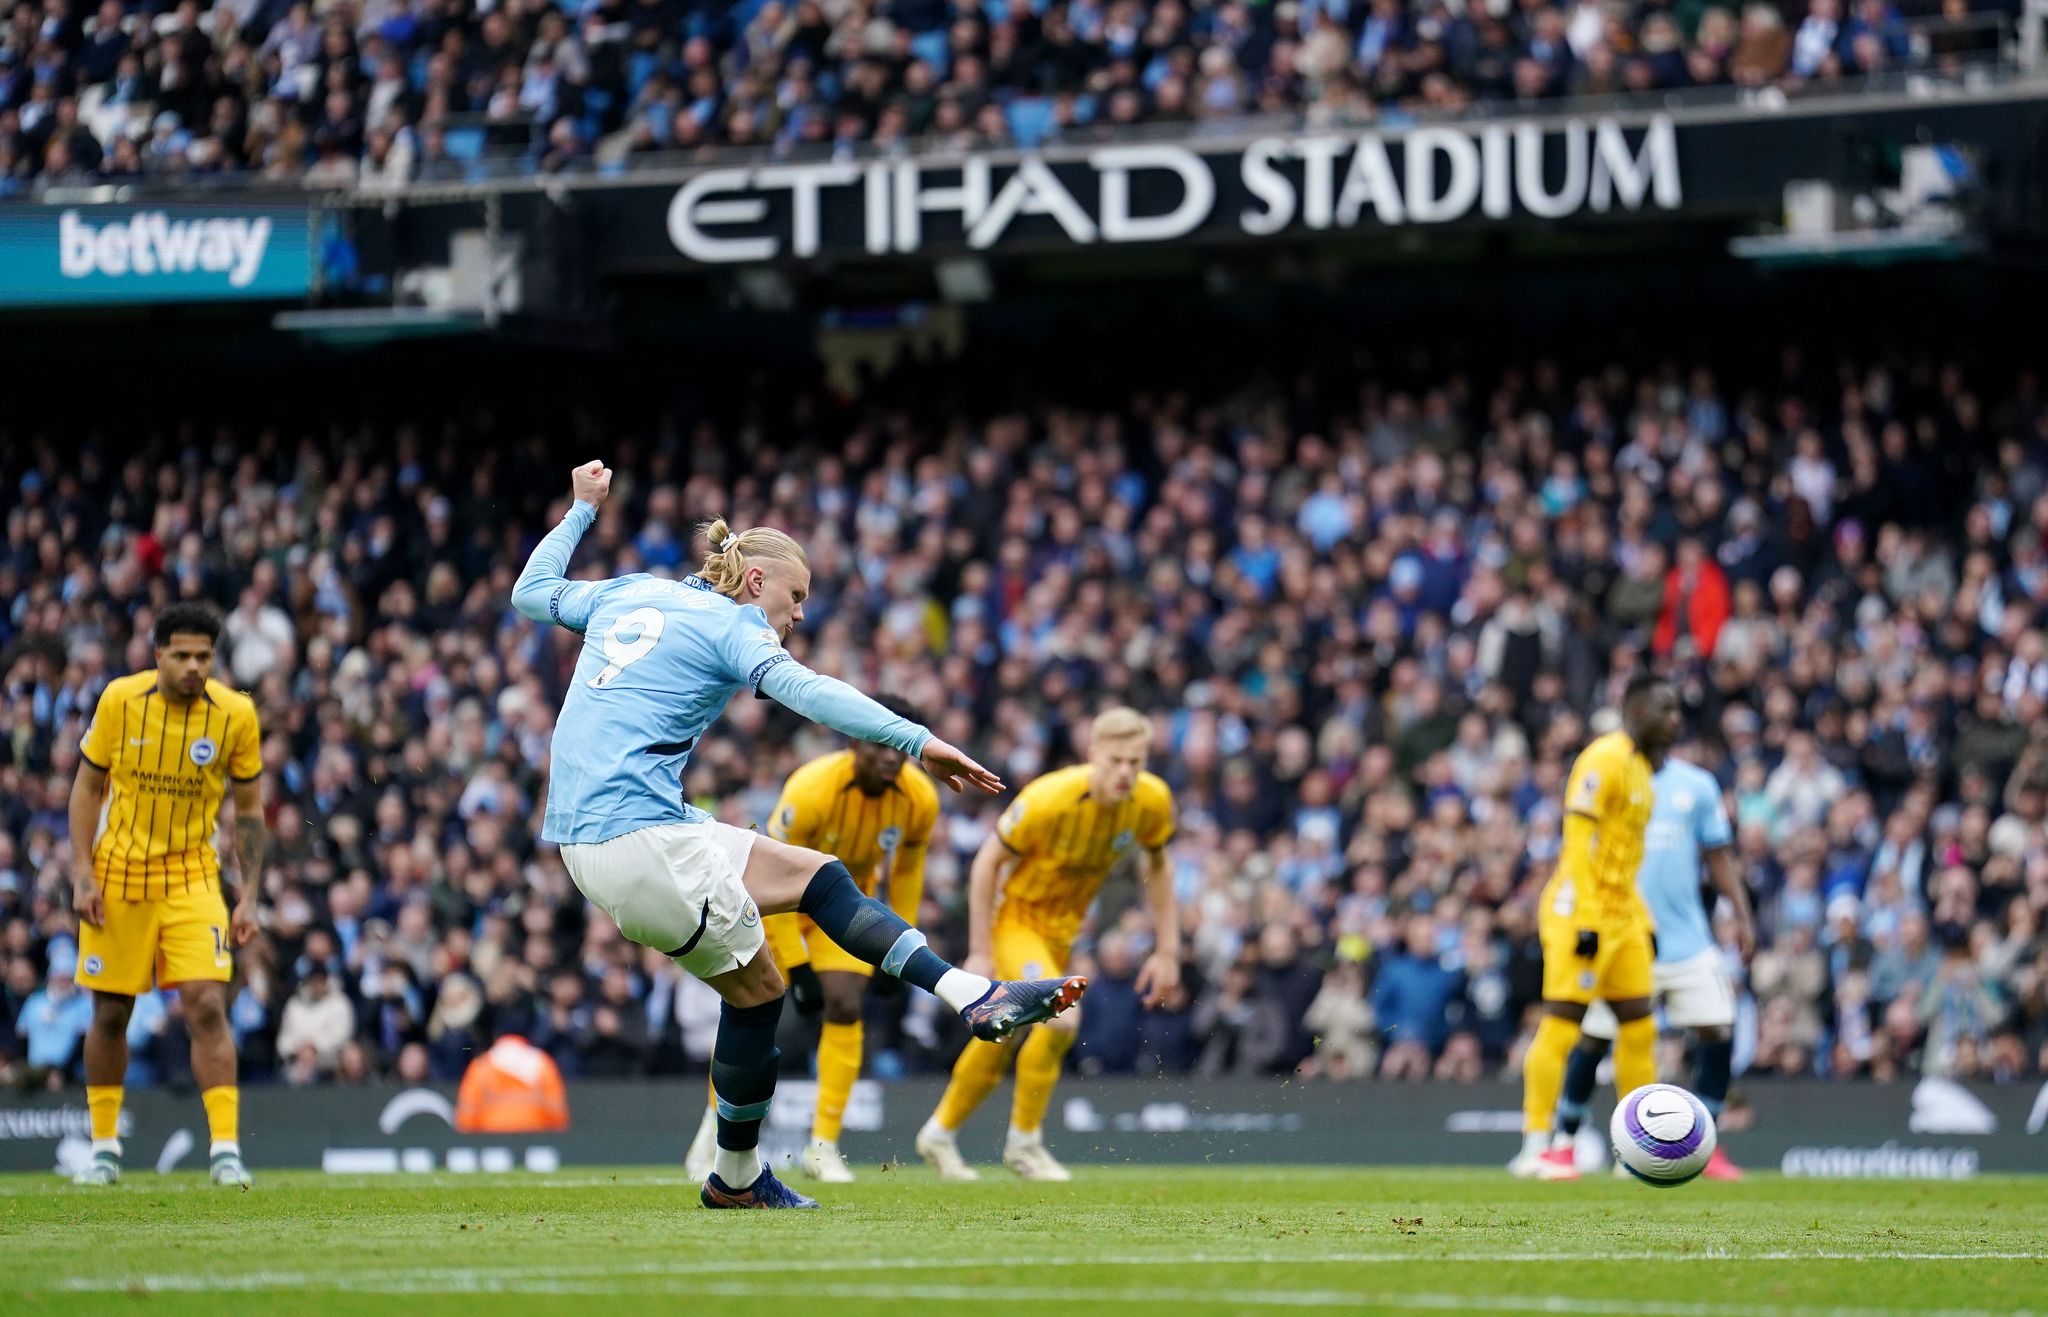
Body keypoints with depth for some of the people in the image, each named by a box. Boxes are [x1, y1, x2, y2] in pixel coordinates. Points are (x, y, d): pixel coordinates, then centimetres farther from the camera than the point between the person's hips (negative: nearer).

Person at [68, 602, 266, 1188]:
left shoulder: (236, 714, -8)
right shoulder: (120, 699, -9)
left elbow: (248, 808, 2)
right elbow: (88, 786, 1)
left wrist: (248, 897, -2)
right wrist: (82, 874, -7)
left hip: (192, 878, -1)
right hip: (117, 875, 1)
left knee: (207, 1007, -15)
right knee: (109, 1014, 6)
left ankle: (226, 1150, -14)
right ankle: (104, 1147, 22)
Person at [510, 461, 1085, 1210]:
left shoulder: (627, 595, 18)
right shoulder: (729, 625, -4)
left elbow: (531, 591, 36)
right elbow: (807, 692, -23)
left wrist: (582, 510, 49)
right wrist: (917, 741, -31)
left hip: (586, 839, 9)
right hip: (637, 836, -9)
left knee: (817, 876, 11)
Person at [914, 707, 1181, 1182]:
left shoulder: (1152, 801, -15)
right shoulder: (1048, 800, -30)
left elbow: (1157, 865, 5)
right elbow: (987, 862, -18)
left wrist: (1167, 951, 3)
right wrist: (980, 951, -17)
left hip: (1062, 928, 6)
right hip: (1014, 916, -6)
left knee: (999, 1043, 17)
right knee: (1061, 1018, -25)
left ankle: (940, 1134, 38)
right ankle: (1023, 1141, -6)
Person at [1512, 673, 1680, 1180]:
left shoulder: (1641, 768, 17)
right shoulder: (1604, 760, -13)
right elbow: (1579, 842, -19)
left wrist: (1642, 923, 20)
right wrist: (1585, 923, -24)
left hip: (1621, 917, 10)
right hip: (1582, 912, -10)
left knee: (1639, 1029, 8)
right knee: (1561, 1026, -9)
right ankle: (1535, 1147, -8)